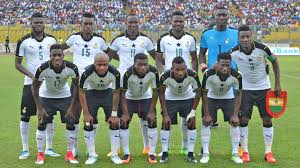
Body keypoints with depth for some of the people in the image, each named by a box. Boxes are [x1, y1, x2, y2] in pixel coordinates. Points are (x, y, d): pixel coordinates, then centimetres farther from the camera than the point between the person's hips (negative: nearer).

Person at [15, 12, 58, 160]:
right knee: (25, 116, -1)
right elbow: (17, 64, -2)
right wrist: (32, 76, -13)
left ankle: (49, 148, 18)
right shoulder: (24, 41, -5)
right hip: (30, 83, -3)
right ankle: (25, 149, 11)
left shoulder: (51, 39, 4)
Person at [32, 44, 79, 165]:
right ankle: (40, 154, 11)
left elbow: (77, 87, -13)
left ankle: (70, 154, 10)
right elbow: (35, 87, -15)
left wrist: (72, 107, -15)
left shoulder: (72, 68, -28)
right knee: (42, 124, -4)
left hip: (65, 96, 1)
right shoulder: (43, 68, -31)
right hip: (46, 97, -1)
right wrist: (39, 108, -15)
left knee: (71, 123, -3)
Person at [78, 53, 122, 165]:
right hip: (91, 93, -1)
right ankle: (92, 155, 7)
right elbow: (82, 93, -20)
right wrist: (86, 114, -20)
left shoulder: (115, 73, -30)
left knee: (114, 123, -5)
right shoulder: (87, 73, -33)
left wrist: (114, 114, -15)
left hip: (108, 92, 1)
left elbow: (116, 93, -17)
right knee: (88, 123, -6)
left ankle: (114, 155, 6)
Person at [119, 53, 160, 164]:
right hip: (129, 98, -1)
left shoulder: (153, 72, -30)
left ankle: (151, 153, 4)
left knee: (152, 122, -8)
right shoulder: (128, 73, -35)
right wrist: (125, 112, -24)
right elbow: (122, 93, -23)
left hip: (146, 98, 1)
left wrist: (152, 111, -16)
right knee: (124, 123, -7)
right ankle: (126, 153, 7)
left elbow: (155, 91, -16)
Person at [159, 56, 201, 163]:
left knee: (191, 124, -4)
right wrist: (165, 114, -16)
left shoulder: (192, 75, -33)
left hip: (188, 98, 1)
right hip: (170, 99, 0)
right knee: (166, 124, -5)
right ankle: (164, 153, 8)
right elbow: (161, 94, -17)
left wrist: (193, 111, -14)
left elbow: (198, 92, -14)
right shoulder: (165, 77, -35)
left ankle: (190, 154, 8)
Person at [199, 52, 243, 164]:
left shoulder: (236, 76, -30)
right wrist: (206, 114, -20)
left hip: (229, 98, 1)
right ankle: (205, 154, 2)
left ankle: (235, 154, 6)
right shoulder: (208, 74, -34)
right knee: (206, 122, -10)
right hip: (211, 98, -1)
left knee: (235, 123, -7)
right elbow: (204, 94, -21)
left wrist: (235, 114, -18)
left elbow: (238, 95, -15)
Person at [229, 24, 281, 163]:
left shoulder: (262, 48, -18)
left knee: (267, 120, 1)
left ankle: (268, 152, 12)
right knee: (243, 119, -3)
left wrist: (278, 84, -3)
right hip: (245, 88, 0)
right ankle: (245, 152, 10)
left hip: (263, 87, 0)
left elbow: (274, 62, -3)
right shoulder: (234, 52, -17)